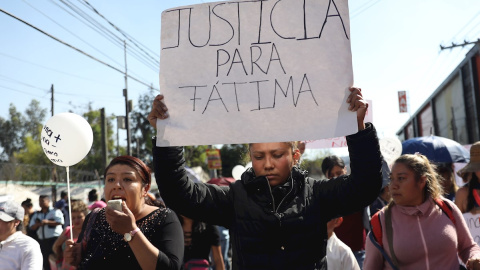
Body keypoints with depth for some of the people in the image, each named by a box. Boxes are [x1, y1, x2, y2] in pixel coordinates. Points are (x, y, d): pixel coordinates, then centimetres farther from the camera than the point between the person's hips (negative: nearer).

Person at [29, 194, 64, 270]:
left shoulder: (55, 211, 0)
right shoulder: (36, 214, 16)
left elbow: (60, 222, -14)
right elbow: (32, 227, 12)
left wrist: (48, 222, -18)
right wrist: (37, 224, -9)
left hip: (54, 239, -5)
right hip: (42, 241, 6)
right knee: (45, 261, 9)